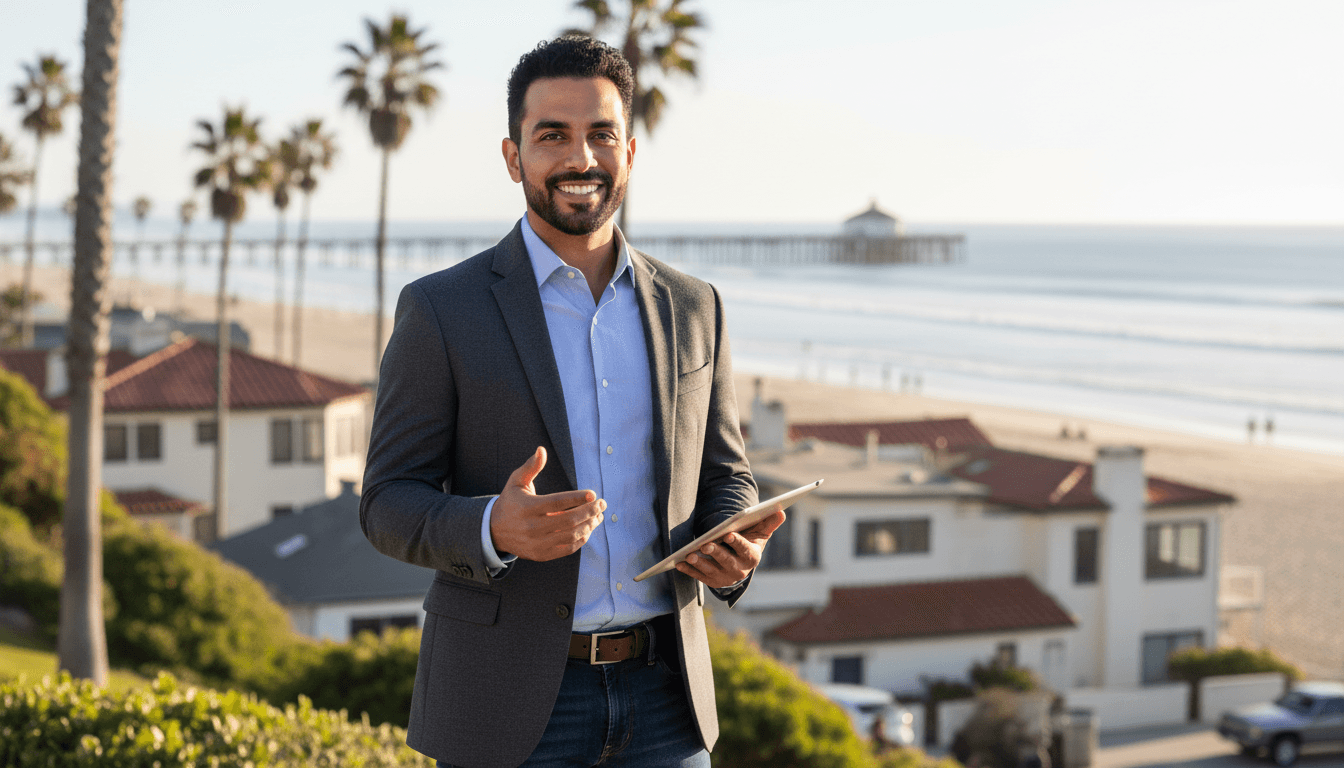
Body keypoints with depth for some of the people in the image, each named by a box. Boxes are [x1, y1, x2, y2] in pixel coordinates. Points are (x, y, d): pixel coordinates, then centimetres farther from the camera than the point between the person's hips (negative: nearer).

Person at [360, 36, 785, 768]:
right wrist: (496, 529, -24)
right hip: (510, 707, -3)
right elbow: (390, 506, -3)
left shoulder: (690, 308, 8)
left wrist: (735, 550, -8)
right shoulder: (440, 310, -3)